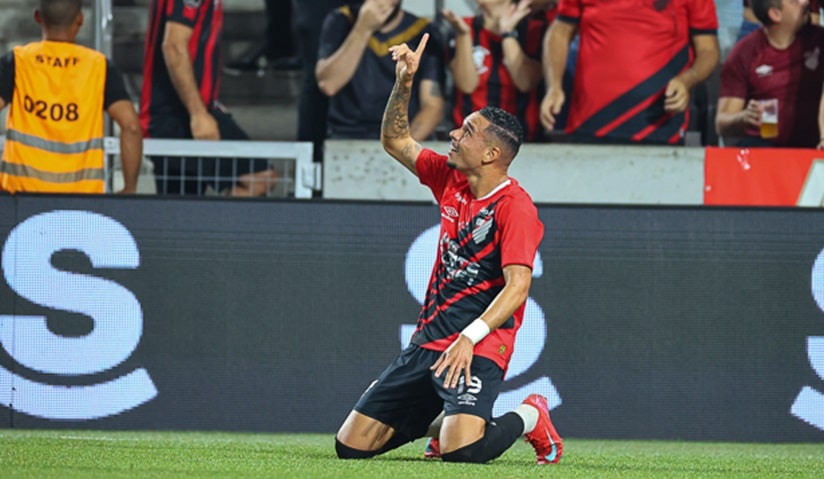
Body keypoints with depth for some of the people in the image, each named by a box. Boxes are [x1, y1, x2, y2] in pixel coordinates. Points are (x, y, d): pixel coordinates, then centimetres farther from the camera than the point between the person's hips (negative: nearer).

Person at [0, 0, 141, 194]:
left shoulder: (16, 62, 2)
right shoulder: (100, 66, 3)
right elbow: (131, 125, -4)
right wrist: (130, 188, 3)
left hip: (23, 190, 0)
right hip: (82, 192, 0)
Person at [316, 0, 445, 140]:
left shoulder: (424, 33, 1)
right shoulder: (340, 22, 3)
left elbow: (433, 107, -3)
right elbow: (328, 85, -10)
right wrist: (363, 29, -15)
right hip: (346, 139, 1)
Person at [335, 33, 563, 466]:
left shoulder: (515, 206, -14)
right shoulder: (451, 180, 10)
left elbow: (517, 286, -23)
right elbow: (395, 141, 23)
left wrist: (469, 338, -34)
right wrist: (404, 83, 8)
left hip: (478, 349, -8)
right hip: (427, 343, 8)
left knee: (460, 451, -31)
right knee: (351, 444, 3)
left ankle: (528, 417, 4)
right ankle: (450, 416, 27)